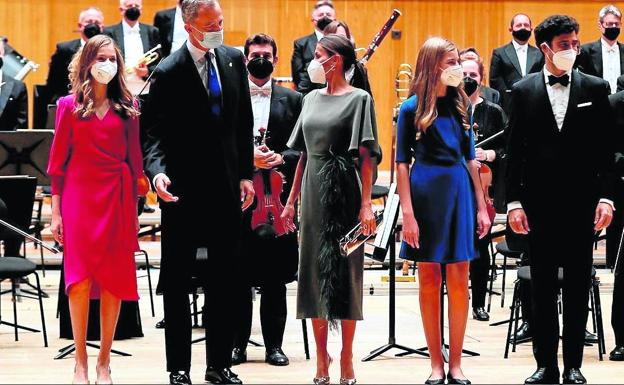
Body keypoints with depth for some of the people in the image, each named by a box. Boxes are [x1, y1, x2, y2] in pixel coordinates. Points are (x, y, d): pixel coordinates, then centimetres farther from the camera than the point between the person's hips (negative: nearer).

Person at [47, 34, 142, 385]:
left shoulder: (128, 106, 7)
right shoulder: (69, 106, 4)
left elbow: (134, 158, 9)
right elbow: (58, 161, 4)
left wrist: (134, 206, 5)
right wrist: (56, 211, 1)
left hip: (117, 197, 1)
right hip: (79, 195, -1)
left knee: (114, 278, 1)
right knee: (81, 277, -5)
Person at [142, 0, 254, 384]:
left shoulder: (234, 60, 5)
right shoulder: (168, 72, -11)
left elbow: (244, 121, 11)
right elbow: (154, 132, -12)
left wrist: (246, 173, 7)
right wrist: (157, 170, -29)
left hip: (226, 185, 5)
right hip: (184, 190, -5)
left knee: (226, 280, 9)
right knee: (177, 282, 4)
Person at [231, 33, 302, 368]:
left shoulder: (293, 100, 9)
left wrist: (281, 158, -12)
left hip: (277, 194, 1)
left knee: (275, 275, 4)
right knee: (238, 273, 3)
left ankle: (274, 344, 11)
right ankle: (238, 343, 10)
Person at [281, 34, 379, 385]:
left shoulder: (359, 99, -4)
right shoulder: (312, 99, 13)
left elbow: (366, 155, -9)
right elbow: (304, 153, 15)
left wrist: (366, 203, -16)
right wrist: (292, 201, 12)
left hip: (344, 190, -6)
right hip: (313, 192, 6)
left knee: (345, 272, -1)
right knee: (314, 269, 5)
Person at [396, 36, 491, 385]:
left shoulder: (460, 103, 7)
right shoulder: (413, 107, -4)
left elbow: (470, 158, 11)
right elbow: (402, 162, -4)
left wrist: (481, 207, 8)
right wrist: (408, 214, -11)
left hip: (459, 190, 3)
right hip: (425, 191, -3)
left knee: (459, 279, 2)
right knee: (430, 280, 4)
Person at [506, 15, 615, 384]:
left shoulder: (596, 88, 2)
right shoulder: (524, 91, 3)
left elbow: (607, 148, 2)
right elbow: (514, 150, 2)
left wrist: (606, 197, -6)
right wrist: (514, 201, -4)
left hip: (581, 201, 0)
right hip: (540, 202, 0)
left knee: (578, 285, 5)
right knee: (542, 287, 5)